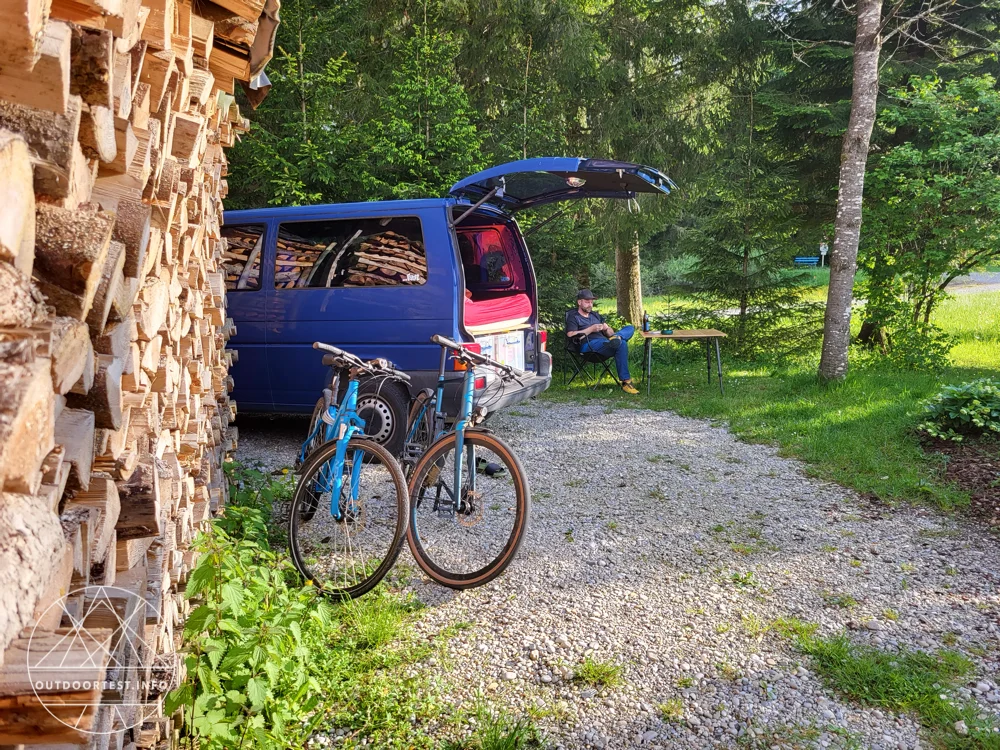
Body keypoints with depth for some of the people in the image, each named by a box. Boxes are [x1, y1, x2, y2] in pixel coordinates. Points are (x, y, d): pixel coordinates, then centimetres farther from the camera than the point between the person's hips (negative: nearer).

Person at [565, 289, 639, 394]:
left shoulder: (595, 315, 35)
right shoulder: (573, 317, 13)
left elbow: (609, 330, 31)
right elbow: (571, 335, -5)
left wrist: (607, 330, 4)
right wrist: (591, 329, -6)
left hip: (604, 341, 7)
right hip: (589, 344, -7)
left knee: (630, 328, -9)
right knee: (622, 344, -33)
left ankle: (617, 337, -43)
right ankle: (625, 382, -38)